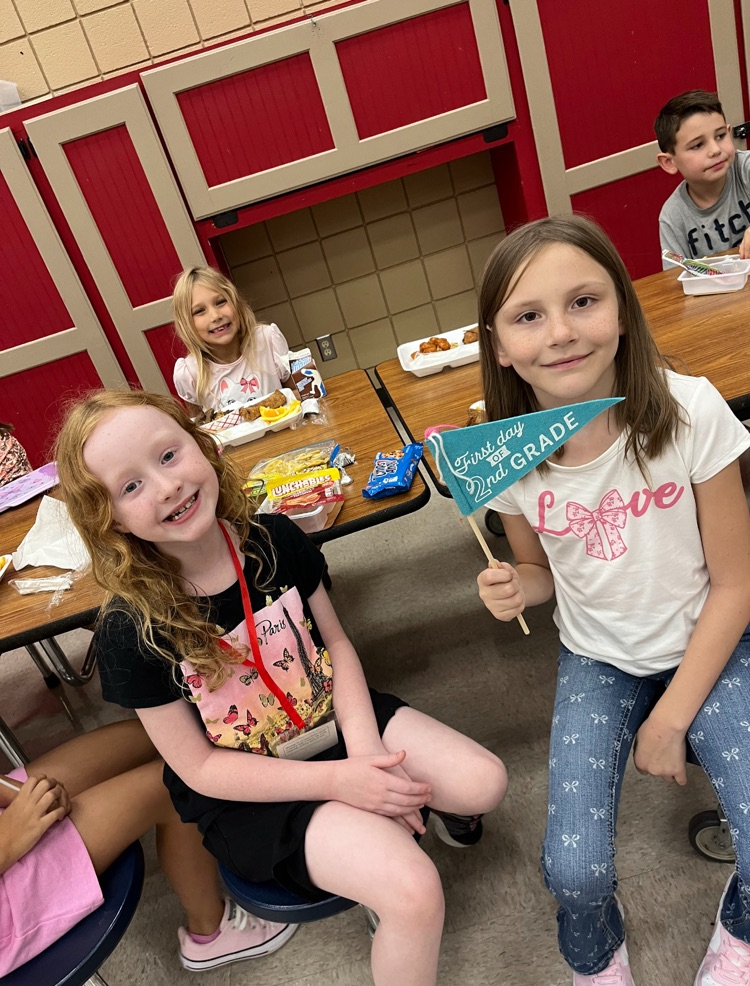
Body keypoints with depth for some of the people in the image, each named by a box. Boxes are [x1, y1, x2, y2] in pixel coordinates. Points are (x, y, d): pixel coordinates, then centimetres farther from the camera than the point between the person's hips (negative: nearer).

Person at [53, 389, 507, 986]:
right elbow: (199, 767, -15)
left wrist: (366, 748, -16)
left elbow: (335, 642, -1)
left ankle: (419, 801, 27)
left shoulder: (276, 540, -14)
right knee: (414, 890, -22)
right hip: (247, 792, -4)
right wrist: (339, 781, -22)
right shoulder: (132, 631, -23)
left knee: (485, 782, -7)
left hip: (333, 719, 4)